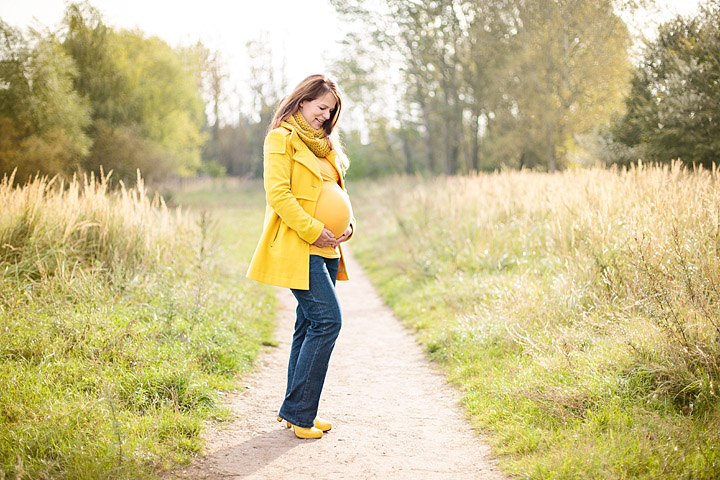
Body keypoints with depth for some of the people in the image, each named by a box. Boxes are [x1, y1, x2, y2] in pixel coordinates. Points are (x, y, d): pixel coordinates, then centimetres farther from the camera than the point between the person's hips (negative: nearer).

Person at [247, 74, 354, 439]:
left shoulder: (324, 145, 22)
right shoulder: (281, 139, -4)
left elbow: (336, 190, 26)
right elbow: (278, 193, -13)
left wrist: (347, 221, 5)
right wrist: (313, 231, -17)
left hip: (325, 248, 8)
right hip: (298, 246, -8)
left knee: (310, 324, 8)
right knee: (327, 320, -14)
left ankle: (296, 410, 17)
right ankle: (298, 411, -6)